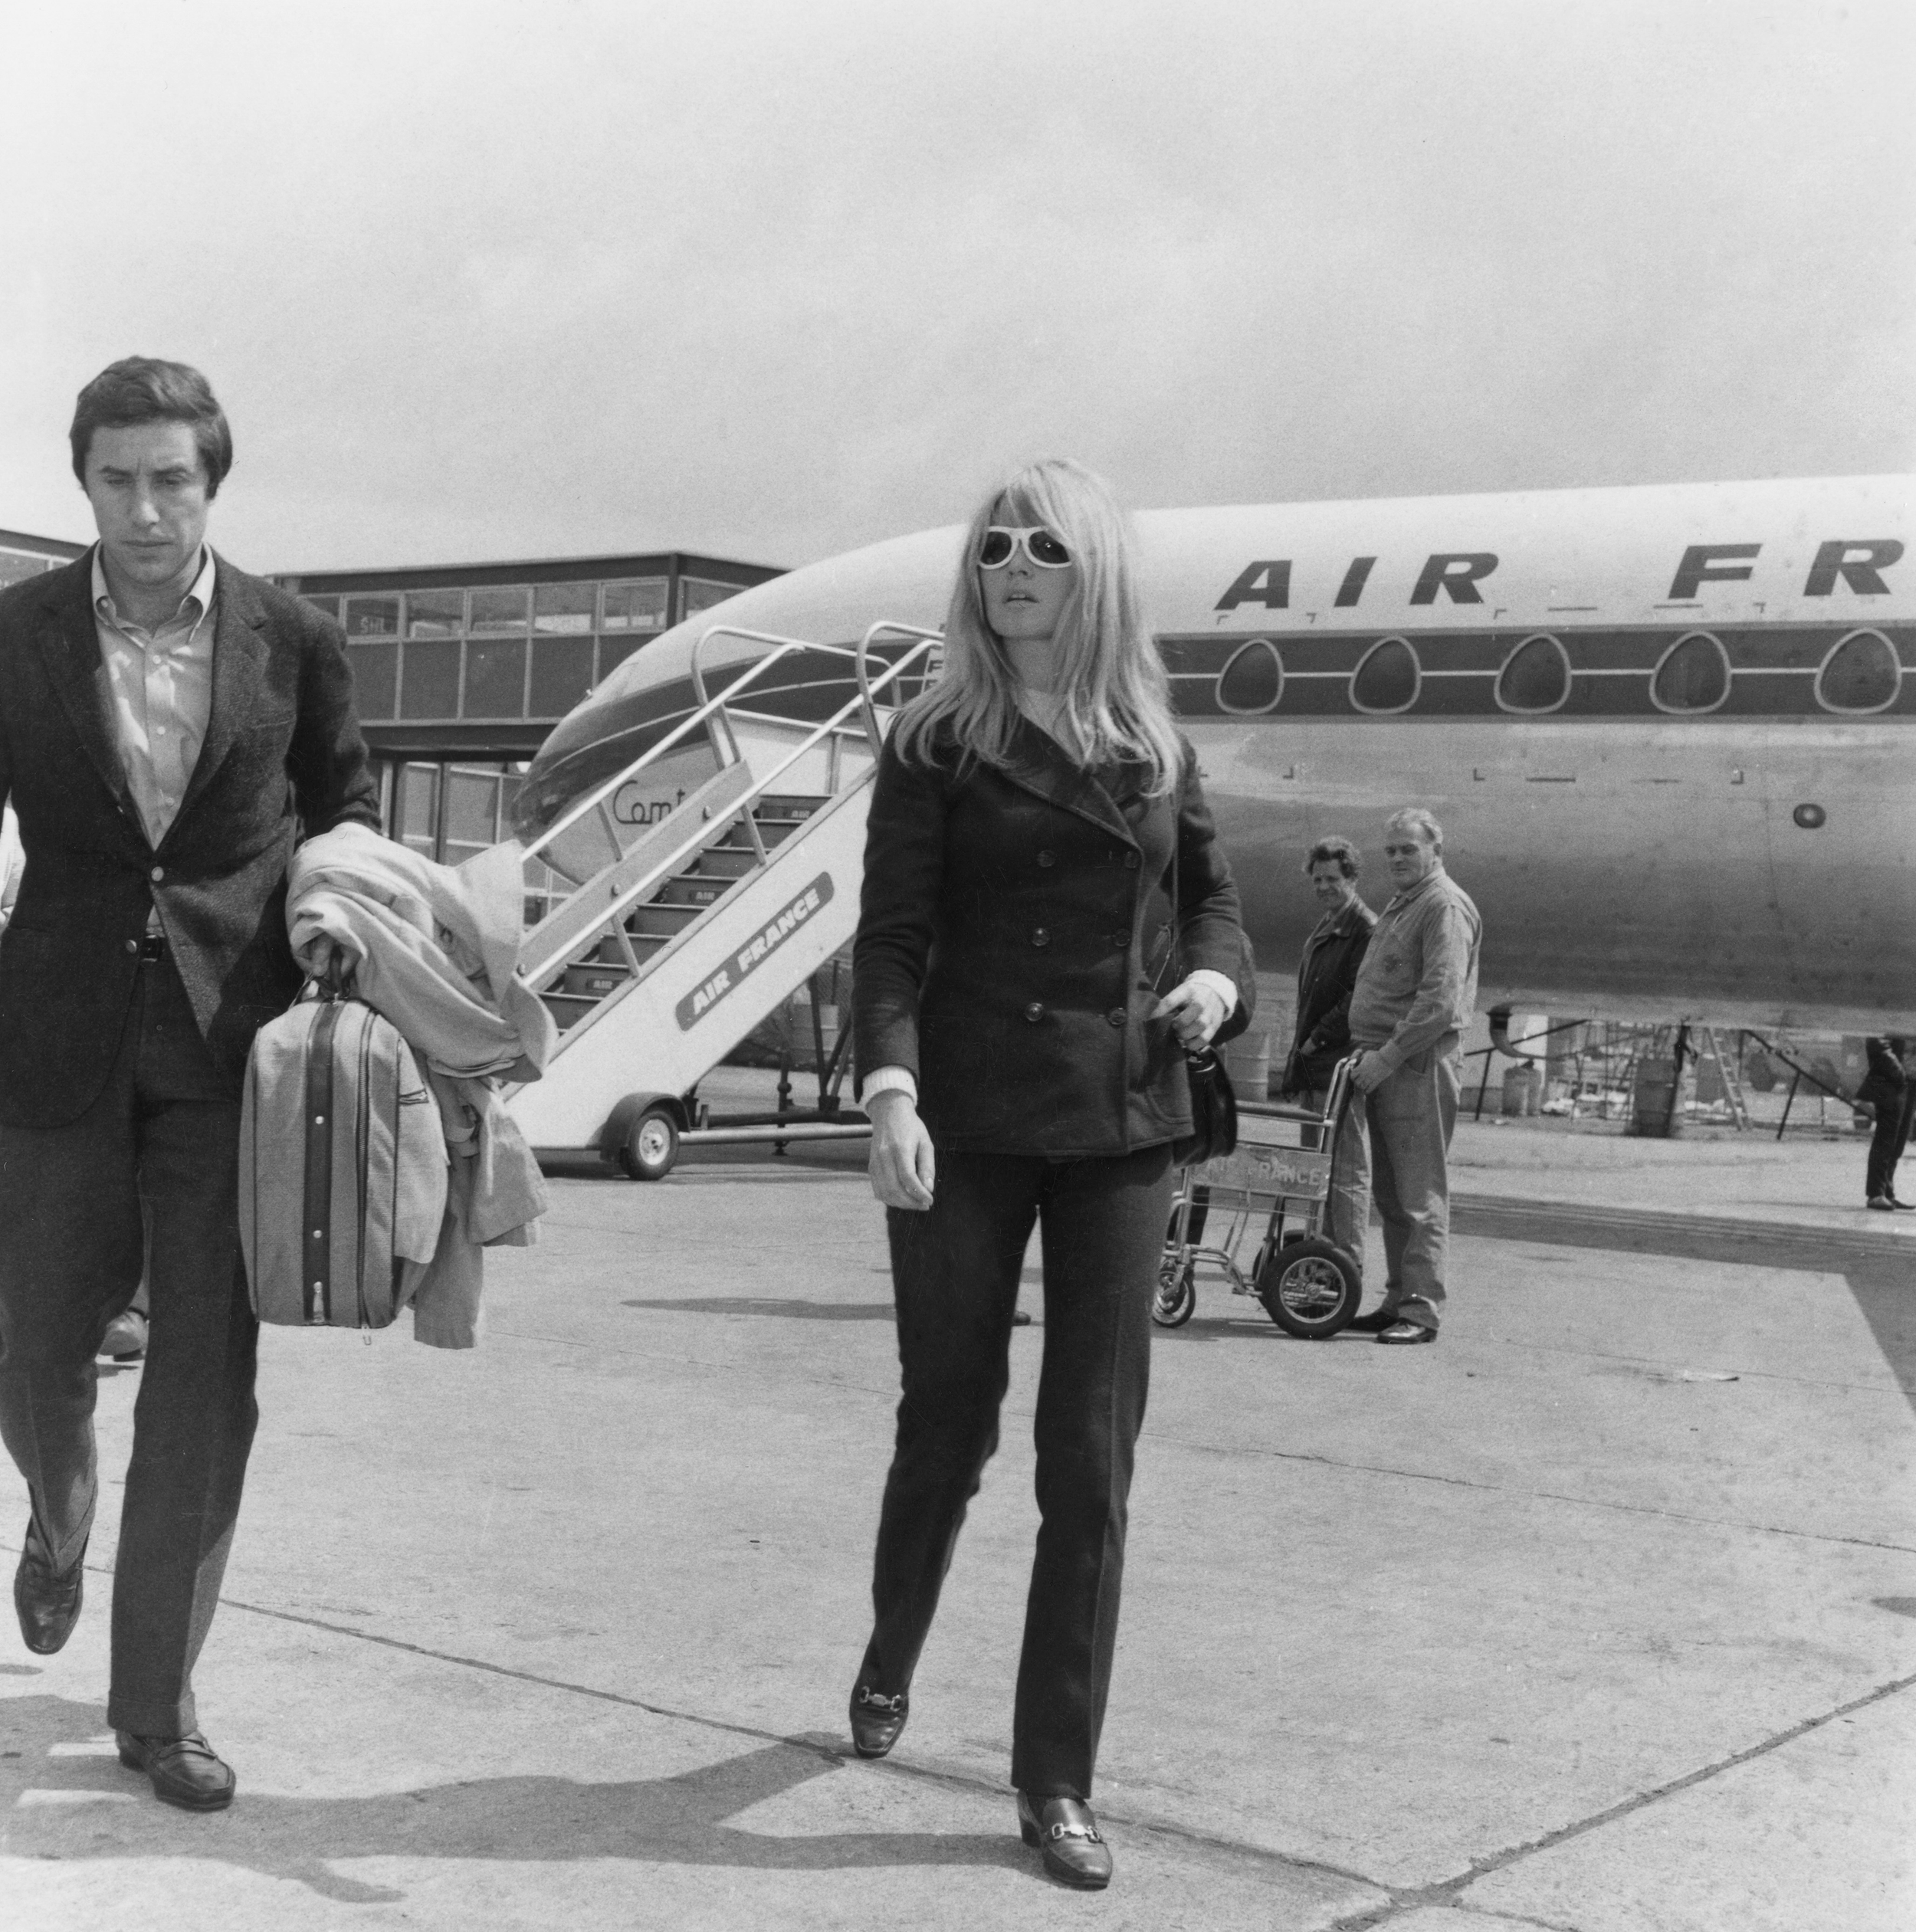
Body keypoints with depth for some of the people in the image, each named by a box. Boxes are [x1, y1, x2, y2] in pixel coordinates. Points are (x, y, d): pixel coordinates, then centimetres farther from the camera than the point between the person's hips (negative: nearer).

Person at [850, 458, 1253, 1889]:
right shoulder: (937, 744, -1)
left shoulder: (1156, 745, 8)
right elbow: (895, 934, -8)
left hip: (1122, 1127, 2)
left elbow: (1210, 891, 18)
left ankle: (1058, 1781, 11)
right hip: (967, 1124, -2)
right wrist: (891, 1088, -22)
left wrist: (1216, 978, -4)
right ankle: (891, 1662, 40)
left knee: (1092, 1459, 1)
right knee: (947, 1421, 10)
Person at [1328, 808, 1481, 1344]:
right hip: (1381, 1063, 10)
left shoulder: (1445, 906, -10)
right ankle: (1398, 1300, 17)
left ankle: (1421, 1310, -4)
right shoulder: (1399, 906, 22)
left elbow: (1440, 1000, -19)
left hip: (1419, 1064, -10)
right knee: (1390, 1193, 11)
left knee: (1420, 1194, -6)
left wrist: (1389, 1056, -20)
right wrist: (1368, 1053, 15)